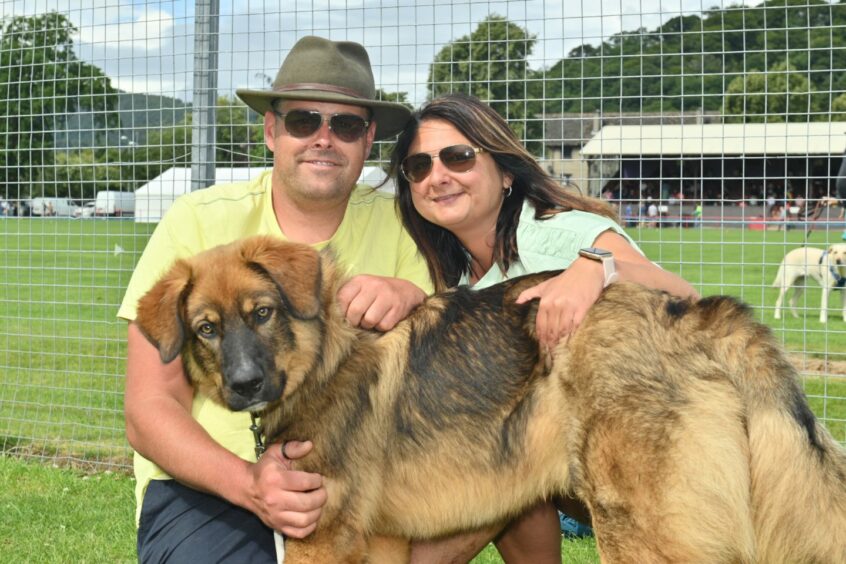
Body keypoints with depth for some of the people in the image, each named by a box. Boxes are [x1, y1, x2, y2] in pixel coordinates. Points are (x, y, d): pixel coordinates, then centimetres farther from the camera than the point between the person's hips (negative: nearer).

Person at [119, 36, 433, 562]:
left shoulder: (394, 224, 0)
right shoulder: (198, 222, -6)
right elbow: (149, 410, -8)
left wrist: (411, 297, -24)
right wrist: (249, 483, -26)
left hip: (348, 478, 3)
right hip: (209, 481, -3)